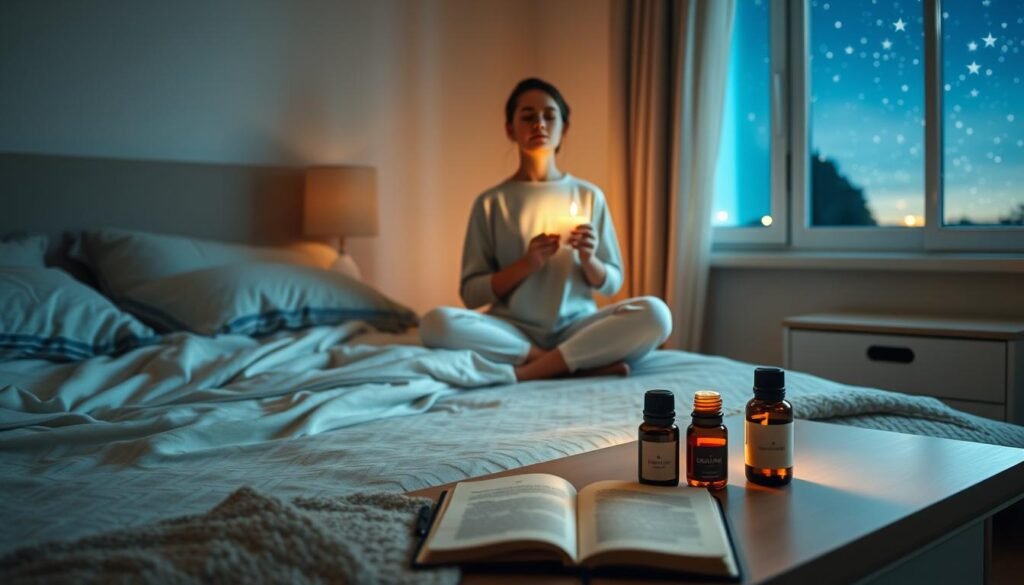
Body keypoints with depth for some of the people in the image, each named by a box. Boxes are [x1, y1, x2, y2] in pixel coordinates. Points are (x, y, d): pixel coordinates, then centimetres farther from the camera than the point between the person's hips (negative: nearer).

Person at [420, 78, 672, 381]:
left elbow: (611, 283, 11)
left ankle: (525, 372, -24)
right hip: (514, 333, -1)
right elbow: (470, 292, 2)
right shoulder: (491, 202, 5)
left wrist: (588, 260, -11)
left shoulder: (589, 196, 9)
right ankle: (584, 362, -22)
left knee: (654, 313, -27)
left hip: (576, 329, 1)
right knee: (437, 323, -31)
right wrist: (526, 264, -14)